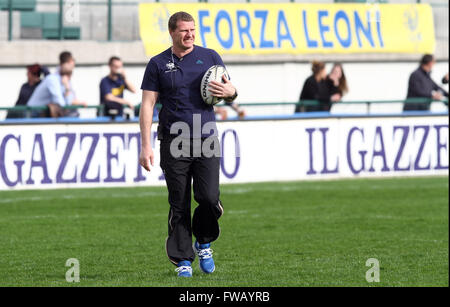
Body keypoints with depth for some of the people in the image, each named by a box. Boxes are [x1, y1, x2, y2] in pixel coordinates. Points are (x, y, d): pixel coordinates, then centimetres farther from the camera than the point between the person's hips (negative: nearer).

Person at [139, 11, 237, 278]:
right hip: (174, 143, -1)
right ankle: (183, 260, 8)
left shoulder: (209, 57, 10)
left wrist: (229, 92, -11)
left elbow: (231, 93, 16)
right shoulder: (158, 64, 6)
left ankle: (204, 243, 15)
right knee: (179, 205, -1)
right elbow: (148, 104, 3)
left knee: (209, 197, -12)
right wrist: (146, 146, -5)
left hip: (206, 141, 1)